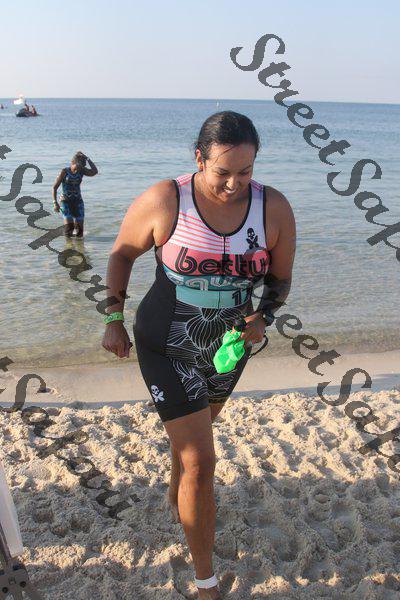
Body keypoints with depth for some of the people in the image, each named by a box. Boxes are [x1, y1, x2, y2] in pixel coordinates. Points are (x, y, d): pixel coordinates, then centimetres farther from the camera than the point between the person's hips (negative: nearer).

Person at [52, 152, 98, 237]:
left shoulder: (81, 171, 0)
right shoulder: (65, 171, -8)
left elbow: (94, 172, -17)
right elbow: (55, 187, -4)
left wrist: (87, 159, -16)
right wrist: (55, 203, -13)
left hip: (78, 201, 3)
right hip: (65, 201, -2)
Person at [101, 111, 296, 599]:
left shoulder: (274, 209, -14)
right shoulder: (164, 201, -21)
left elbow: (281, 279, 0)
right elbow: (122, 252, -4)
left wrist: (261, 317, -19)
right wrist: (113, 318, -4)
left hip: (227, 345, 4)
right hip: (167, 348, -4)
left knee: (197, 427, 29)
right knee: (201, 462, -5)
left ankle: (176, 489, 62)